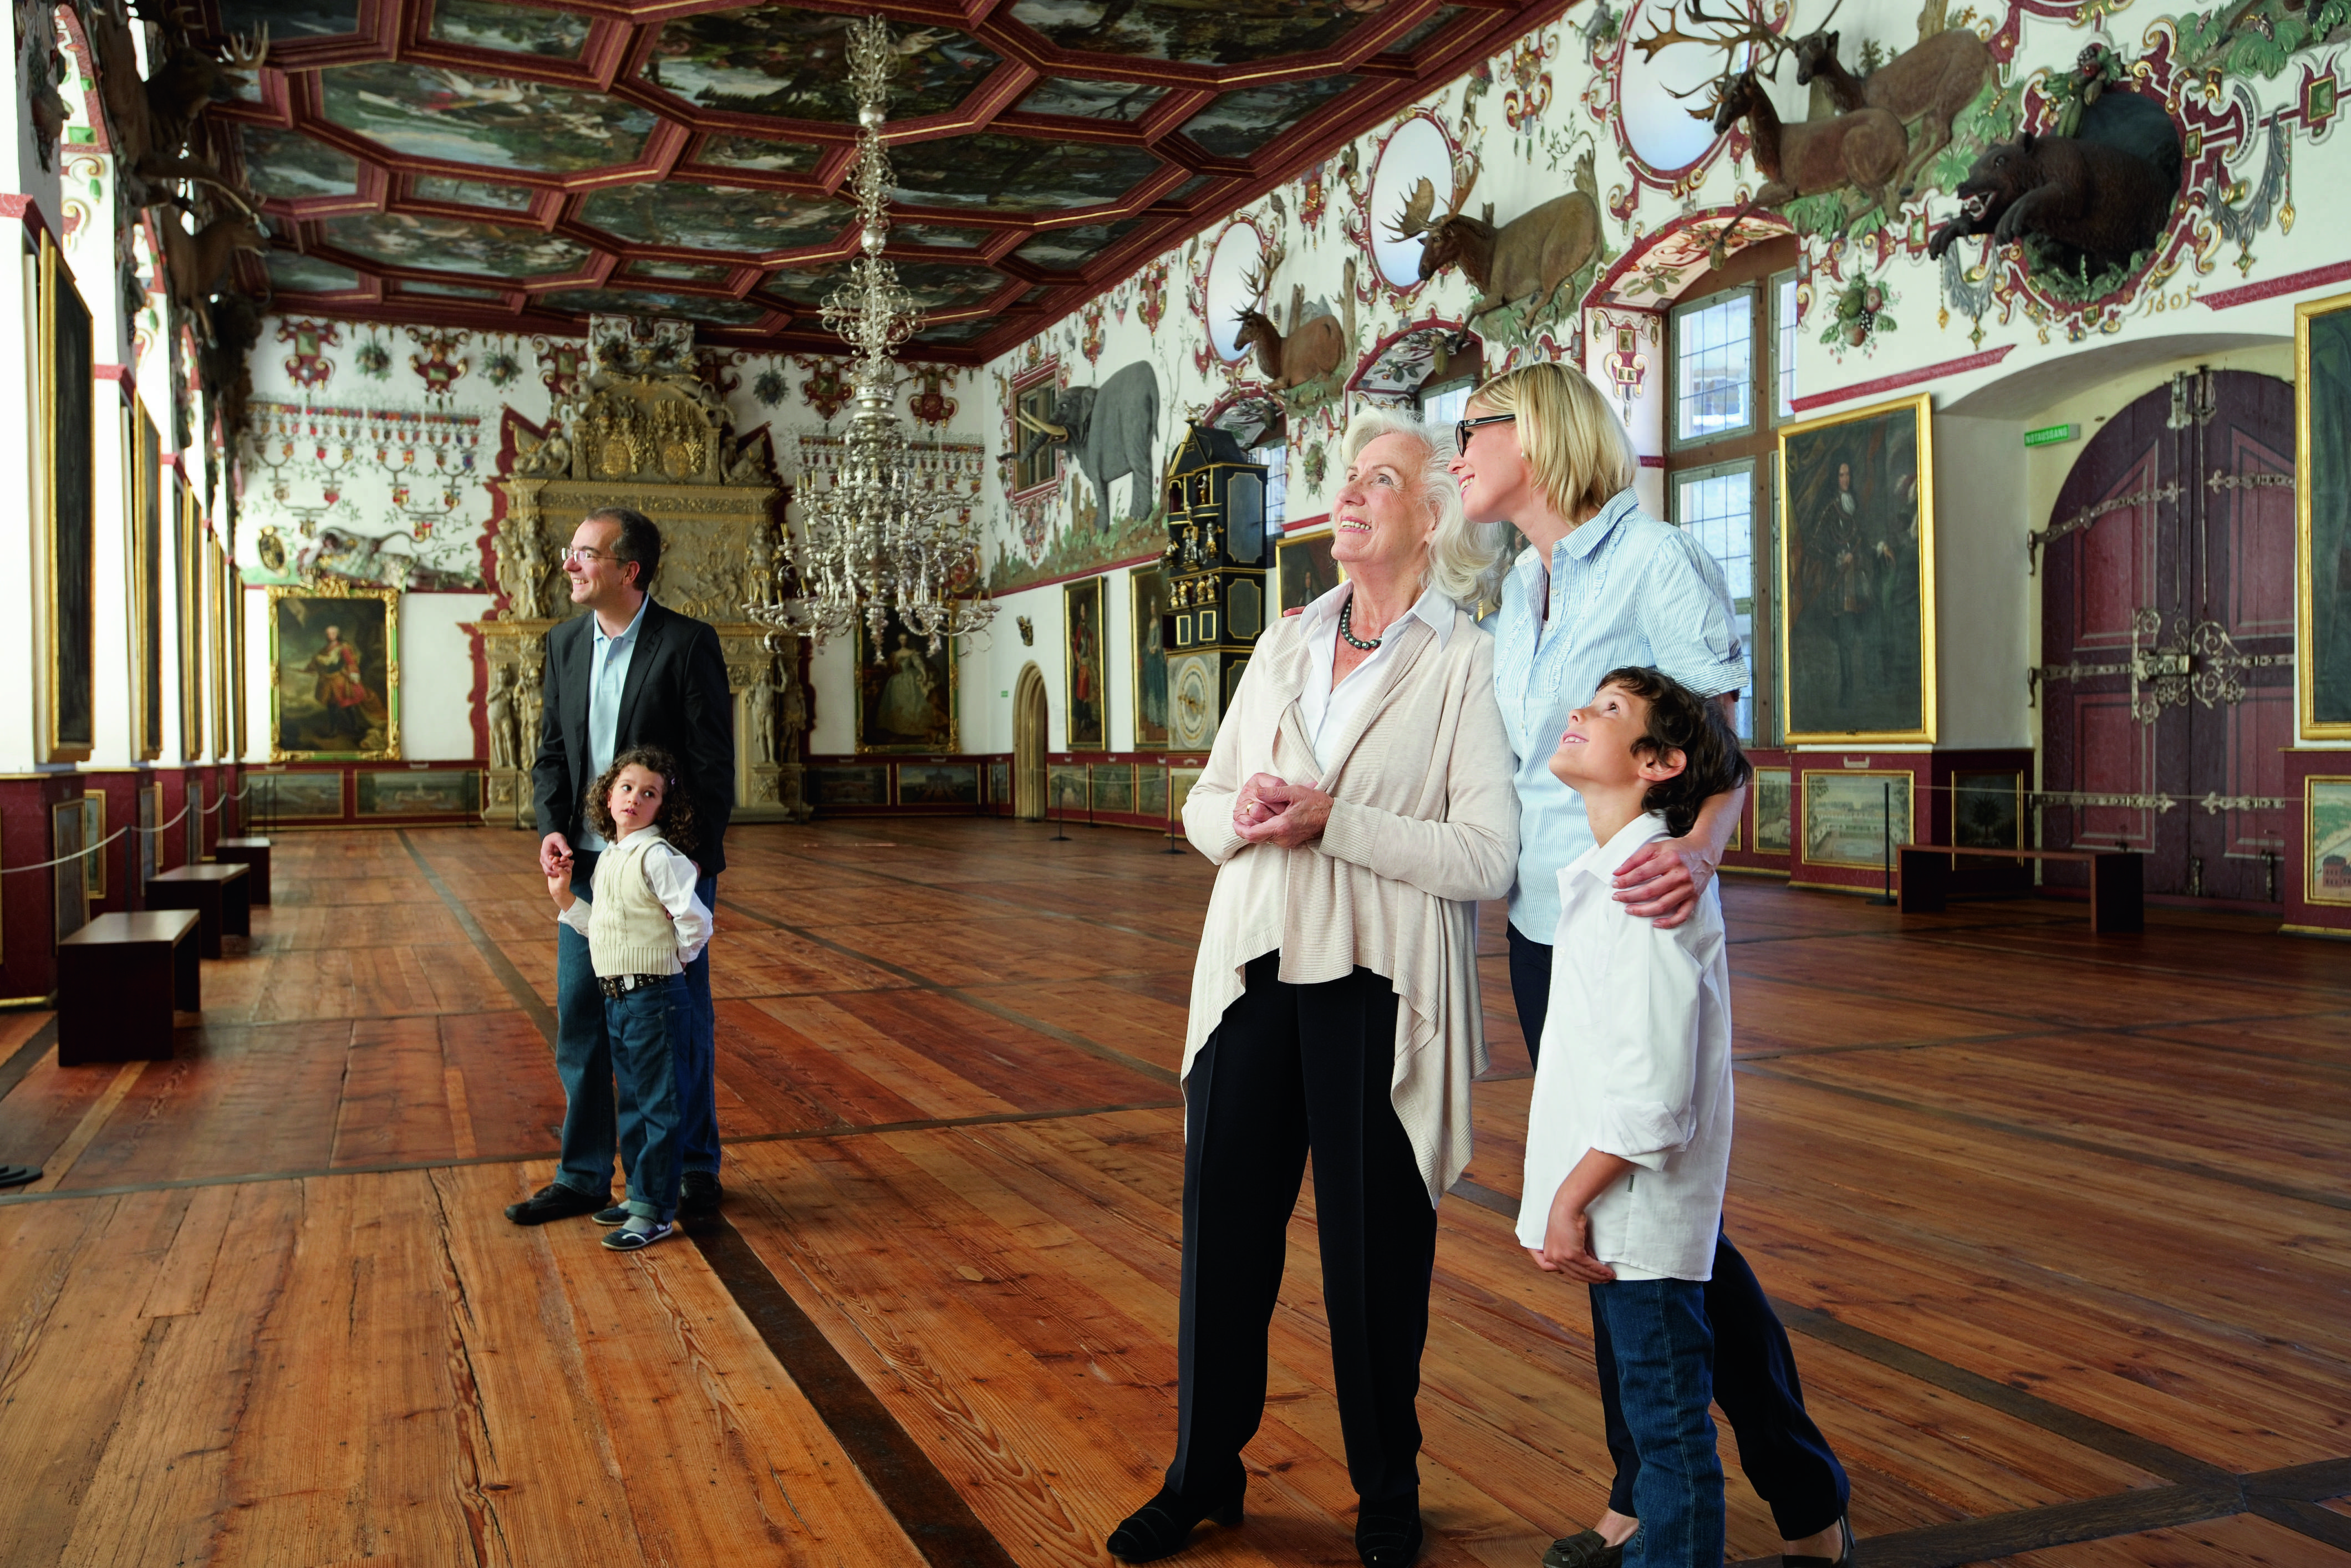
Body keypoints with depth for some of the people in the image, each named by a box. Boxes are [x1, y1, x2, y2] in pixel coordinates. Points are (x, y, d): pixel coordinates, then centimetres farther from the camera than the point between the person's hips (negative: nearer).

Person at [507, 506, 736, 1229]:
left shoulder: (688, 643, -10)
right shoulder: (565, 642, 8)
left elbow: (713, 762, -10)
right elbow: (553, 749, 13)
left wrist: (690, 858, -14)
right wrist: (552, 828, -3)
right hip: (588, 864, 6)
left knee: (683, 1022, 6)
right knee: (580, 1023, 10)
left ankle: (694, 1170, 21)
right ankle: (584, 1176, 23)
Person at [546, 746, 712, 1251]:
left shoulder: (658, 856, -16)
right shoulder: (608, 857, 11)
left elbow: (696, 920, -22)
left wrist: (675, 957, -6)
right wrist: (564, 898, 9)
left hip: (654, 998, -9)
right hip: (617, 998, 9)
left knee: (656, 1105, 0)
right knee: (631, 1104, 19)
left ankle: (655, 1213, 7)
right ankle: (639, 1194, 32)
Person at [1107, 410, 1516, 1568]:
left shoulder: (1470, 664, -5)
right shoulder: (1285, 645, 13)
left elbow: (1487, 858, -14)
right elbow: (1202, 805, 14)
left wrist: (1331, 820, -18)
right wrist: (1241, 815, -8)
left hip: (1380, 989, -5)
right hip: (1254, 972, 5)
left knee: (1374, 1249, 6)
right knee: (1222, 1223, 10)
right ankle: (1204, 1474, 28)